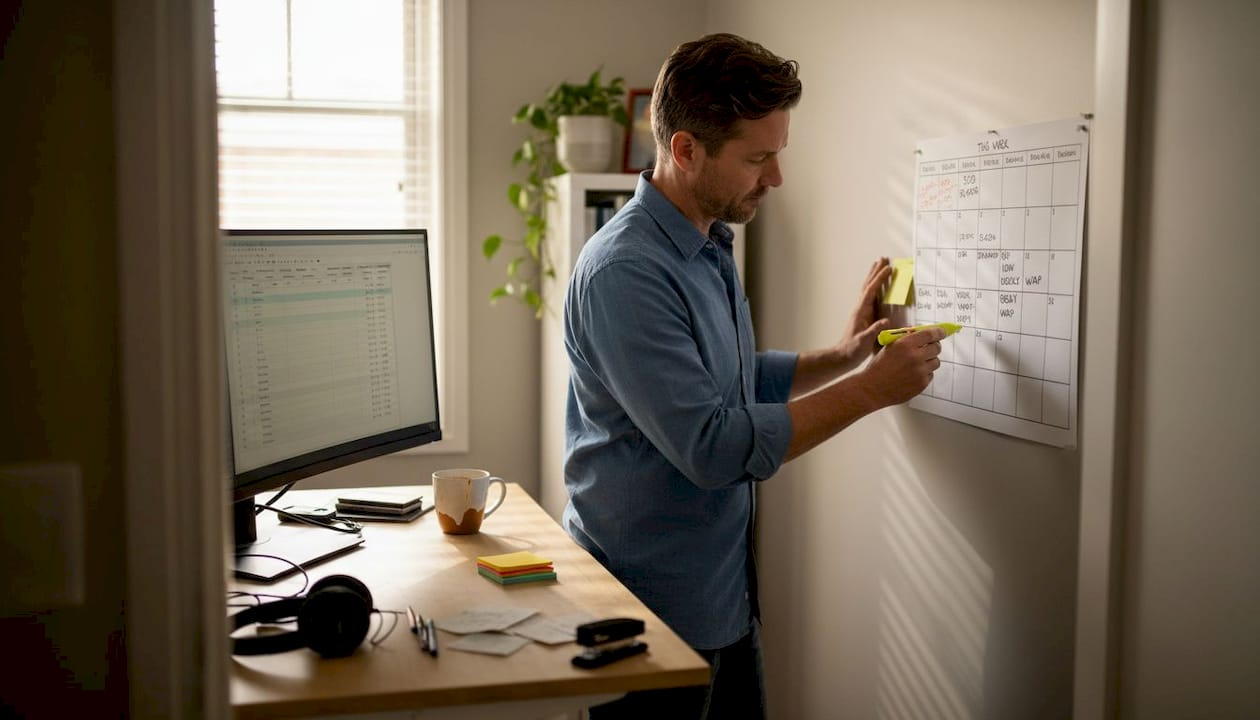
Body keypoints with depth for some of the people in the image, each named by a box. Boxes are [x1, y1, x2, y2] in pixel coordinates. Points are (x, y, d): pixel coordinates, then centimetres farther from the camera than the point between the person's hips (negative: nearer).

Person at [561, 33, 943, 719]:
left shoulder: (710, 247, 8)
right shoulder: (626, 271, -23)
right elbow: (711, 446, -27)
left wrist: (844, 354, 5)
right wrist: (869, 389, -21)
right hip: (653, 608, -9)